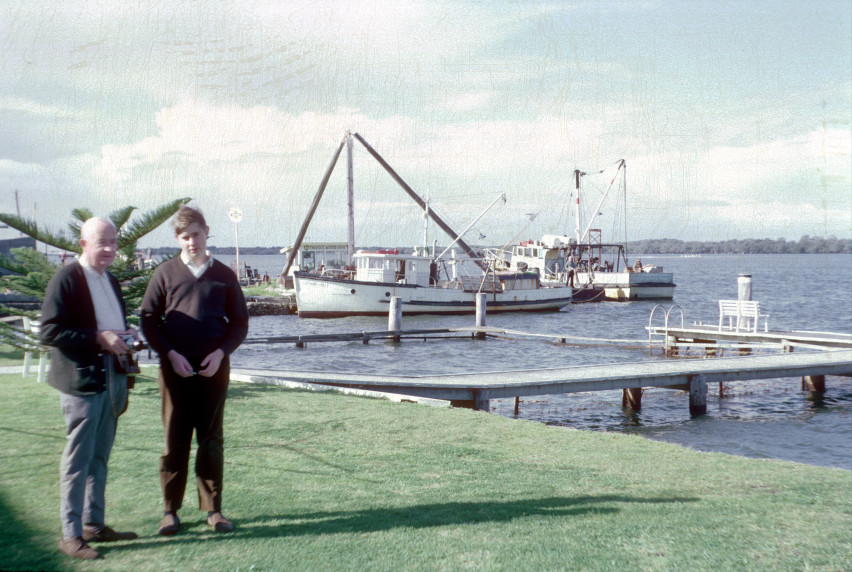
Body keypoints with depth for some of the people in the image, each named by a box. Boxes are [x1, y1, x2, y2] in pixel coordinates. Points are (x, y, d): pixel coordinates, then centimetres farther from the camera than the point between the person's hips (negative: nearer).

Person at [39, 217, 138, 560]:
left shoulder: (111, 282, 16)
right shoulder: (66, 279, -10)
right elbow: (49, 332, -16)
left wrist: (125, 338, 3)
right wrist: (98, 339, -21)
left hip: (111, 377, 8)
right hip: (82, 381, -8)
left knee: (100, 457, 14)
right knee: (78, 458, -4)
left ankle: (94, 524, 24)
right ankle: (71, 535, 3)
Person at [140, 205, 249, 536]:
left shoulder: (223, 275, 6)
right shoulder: (165, 273, 3)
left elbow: (239, 323, 9)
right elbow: (148, 320, 3)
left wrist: (220, 352, -7)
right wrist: (171, 354, -9)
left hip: (214, 368, 1)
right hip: (175, 368, -1)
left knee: (212, 439, 6)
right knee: (175, 440, 3)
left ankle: (213, 508, 15)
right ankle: (170, 510, 13)